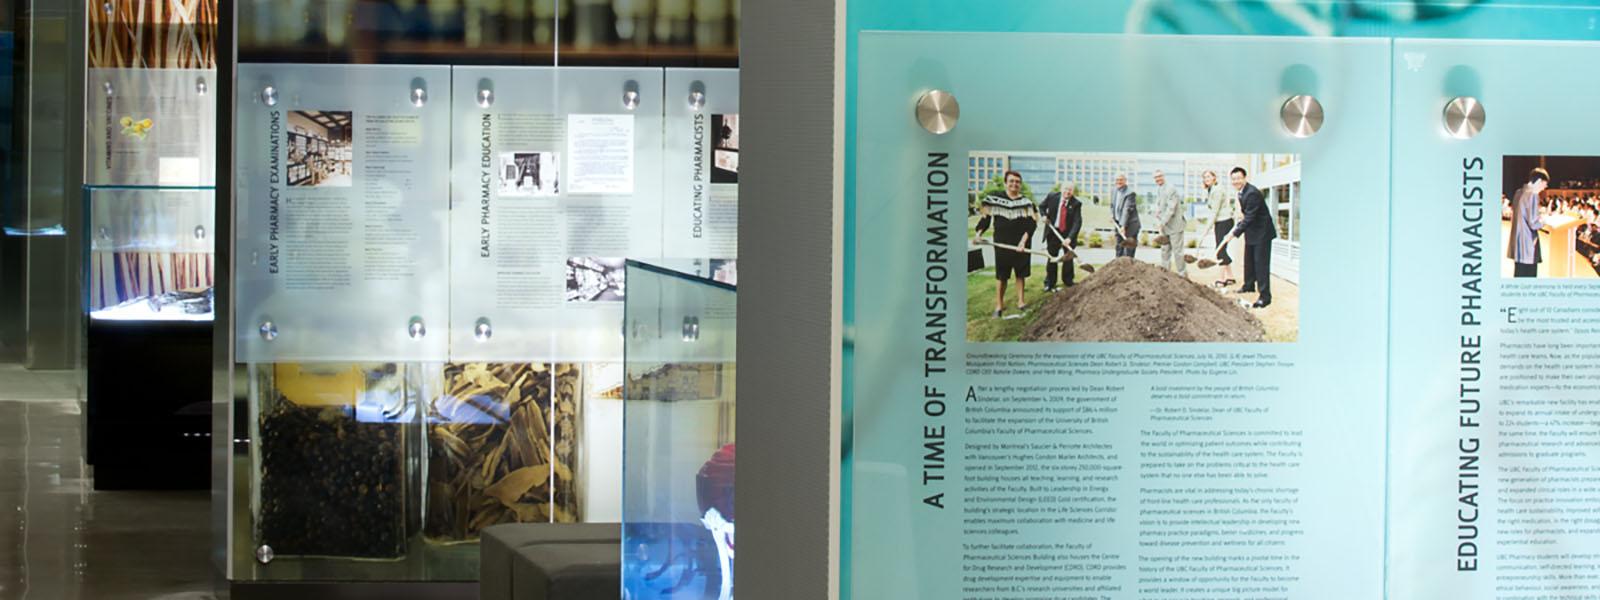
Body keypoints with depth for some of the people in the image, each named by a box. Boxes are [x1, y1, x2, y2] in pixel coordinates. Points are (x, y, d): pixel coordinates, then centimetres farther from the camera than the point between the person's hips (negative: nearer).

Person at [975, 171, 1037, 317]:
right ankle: (999, 305, 7)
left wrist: (1024, 240, -16)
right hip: (1002, 244, -1)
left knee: (1021, 274, 7)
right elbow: (986, 218, 7)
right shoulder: (995, 200, 2)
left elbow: (1031, 223, -4)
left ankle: (1021, 301, 16)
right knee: (1002, 277, 2)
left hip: (1021, 245, 1)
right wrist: (979, 232, -8)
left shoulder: (1026, 202, 1)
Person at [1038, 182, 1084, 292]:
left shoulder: (1076, 203, -15)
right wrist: (1044, 215, -9)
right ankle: (1049, 285, 18)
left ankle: (1068, 283, 20)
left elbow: (1077, 222, -20)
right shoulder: (1052, 197, -8)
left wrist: (1070, 237, -31)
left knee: (1068, 260, 6)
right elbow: (1041, 206, 12)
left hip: (1068, 234, -1)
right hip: (1053, 232, 1)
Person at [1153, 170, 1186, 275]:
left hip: (1174, 225, -8)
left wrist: (1162, 222, -21)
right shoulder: (1158, 190, 11)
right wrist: (1158, 221, -2)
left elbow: (1171, 208, -21)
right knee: (1165, 250, 11)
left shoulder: (1171, 189, -16)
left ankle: (1182, 274, 3)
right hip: (1164, 227, 8)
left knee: (1177, 250, -4)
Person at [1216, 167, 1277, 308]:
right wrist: (1240, 221, 2)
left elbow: (1249, 217, -27)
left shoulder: (1252, 193, -26)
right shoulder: (1242, 193, 6)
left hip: (1261, 233, -10)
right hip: (1251, 232, 10)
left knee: (1261, 264, -10)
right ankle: (1249, 285, 41)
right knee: (1249, 261, 23)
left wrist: (1235, 233, -25)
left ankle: (1265, 296, -8)